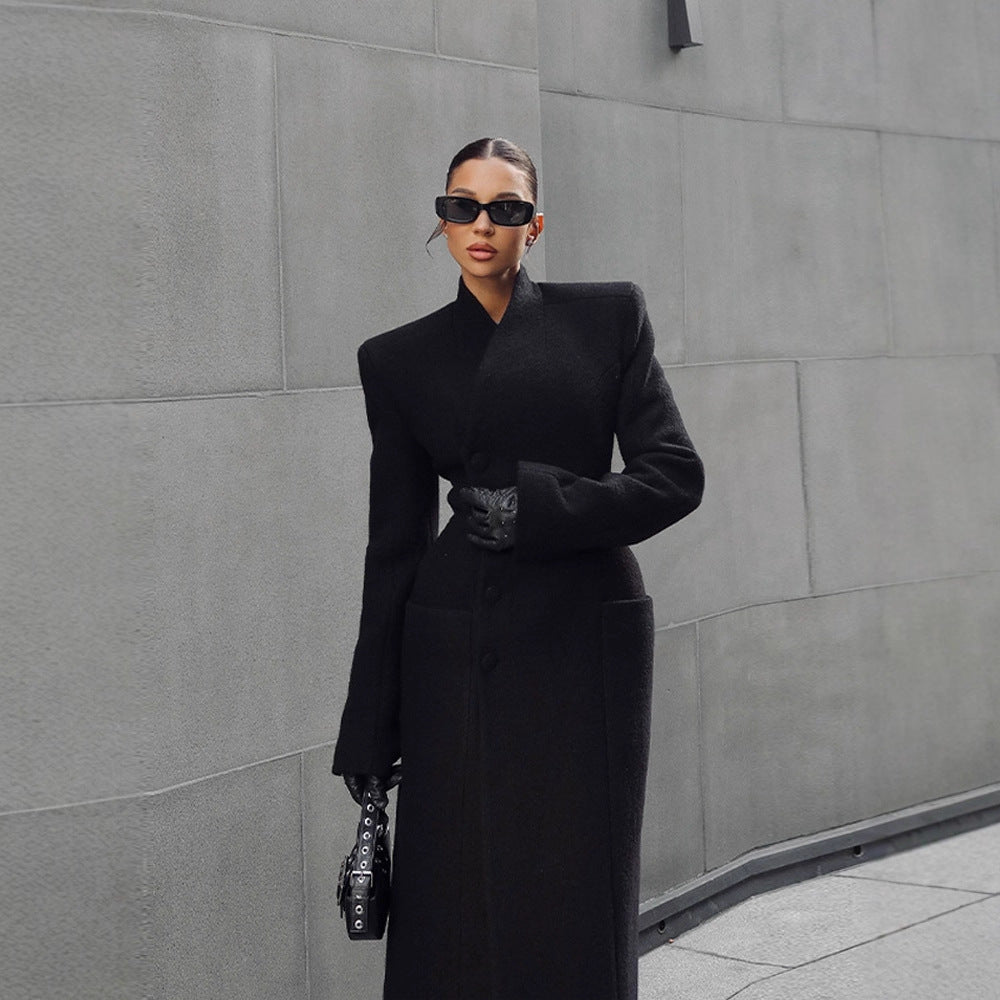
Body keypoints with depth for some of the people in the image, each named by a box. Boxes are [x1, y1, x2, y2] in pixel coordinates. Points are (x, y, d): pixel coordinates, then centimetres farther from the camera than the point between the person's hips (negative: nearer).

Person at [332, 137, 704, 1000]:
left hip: (586, 639, 0)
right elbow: (394, 545, 7)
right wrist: (369, 731, 5)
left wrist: (537, 510, -13)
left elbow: (676, 476, 0)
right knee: (460, 910, 1)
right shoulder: (401, 359, 7)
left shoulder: (608, 317, 6)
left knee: (578, 908, 2)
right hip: (461, 654, 0)